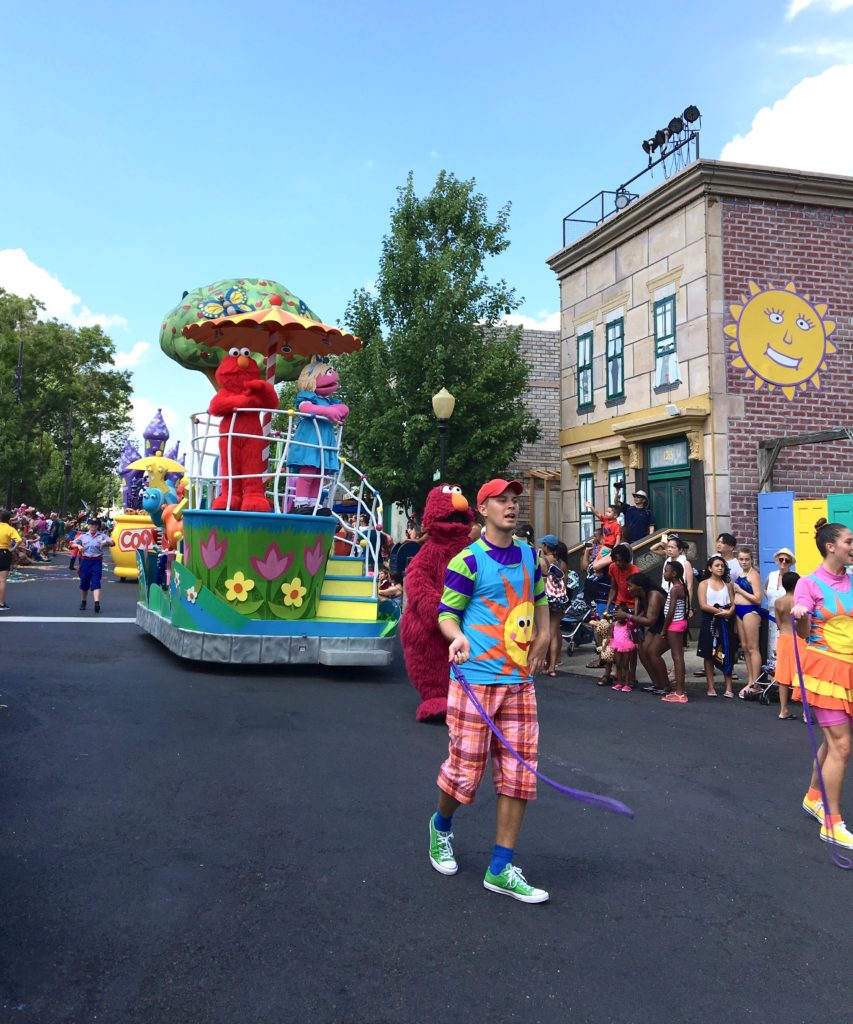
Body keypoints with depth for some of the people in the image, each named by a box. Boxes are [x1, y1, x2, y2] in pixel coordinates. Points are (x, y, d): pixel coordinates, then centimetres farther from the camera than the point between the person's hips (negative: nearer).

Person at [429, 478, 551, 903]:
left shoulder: (530, 554, 10)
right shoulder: (467, 561, -9)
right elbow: (447, 613, -6)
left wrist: (541, 642, 13)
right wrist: (458, 638, -26)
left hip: (519, 683, 6)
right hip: (476, 680, -5)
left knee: (518, 775, 3)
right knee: (465, 770, 2)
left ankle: (501, 870, 14)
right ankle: (441, 826, 35)